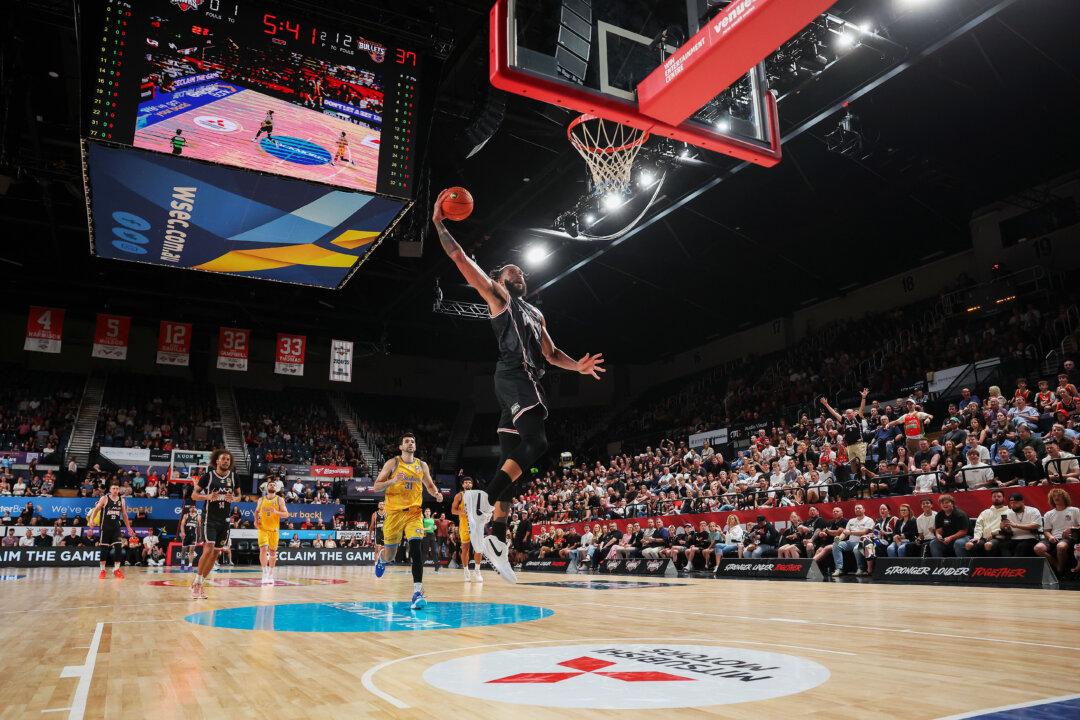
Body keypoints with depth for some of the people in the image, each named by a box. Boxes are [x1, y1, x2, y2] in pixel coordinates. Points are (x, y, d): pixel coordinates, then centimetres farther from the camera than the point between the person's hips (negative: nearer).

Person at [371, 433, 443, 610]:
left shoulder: (422, 465, 8)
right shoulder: (393, 463, -1)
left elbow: (429, 485, 22)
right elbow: (376, 486, -3)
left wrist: (436, 493, -1)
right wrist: (393, 480, -21)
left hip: (414, 512, 1)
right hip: (394, 511, -1)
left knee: (417, 547, -19)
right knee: (390, 552, 9)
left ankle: (417, 592, -22)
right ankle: (380, 558, 49)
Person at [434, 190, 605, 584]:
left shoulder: (536, 313, 33)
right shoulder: (497, 296, 13)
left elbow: (550, 353, 28)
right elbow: (461, 260, 7)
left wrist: (578, 366, 9)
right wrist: (439, 224, 3)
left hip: (526, 381, 8)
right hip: (513, 376, -8)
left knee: (512, 461, 0)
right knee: (536, 444, -26)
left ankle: (496, 538, -2)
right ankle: (485, 498, -32)